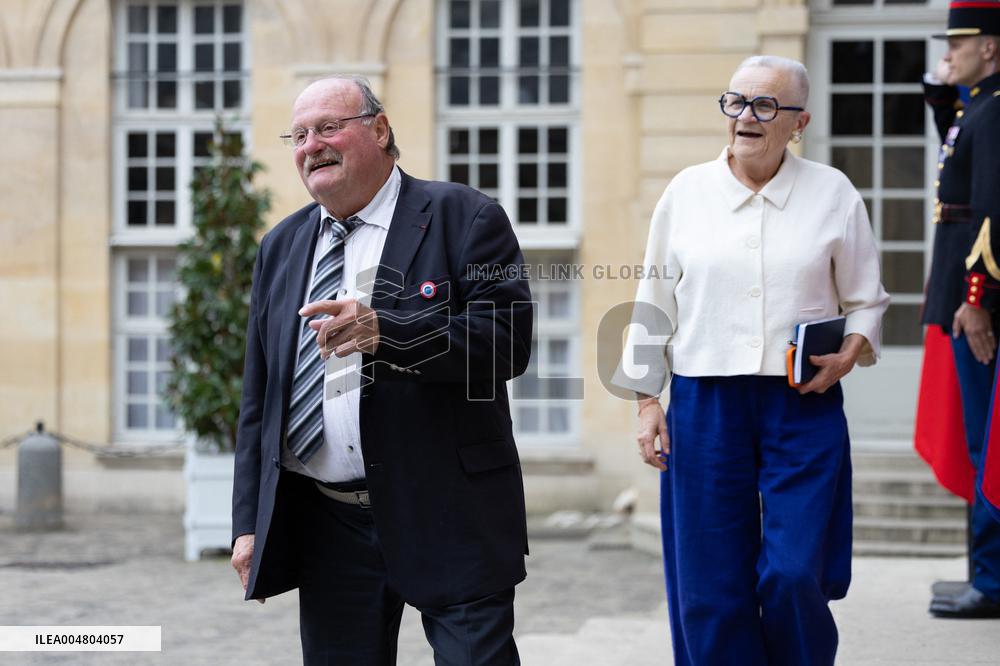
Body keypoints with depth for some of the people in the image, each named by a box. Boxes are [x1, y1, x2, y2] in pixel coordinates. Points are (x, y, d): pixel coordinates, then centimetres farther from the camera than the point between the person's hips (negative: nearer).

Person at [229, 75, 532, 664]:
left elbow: (509, 339, -15)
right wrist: (249, 523, 10)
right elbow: (259, 395, 16)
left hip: (447, 518, -4)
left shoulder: (464, 218, -3)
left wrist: (384, 330, -27)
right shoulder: (281, 247, 14)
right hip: (327, 527, 5)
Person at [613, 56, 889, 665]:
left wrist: (851, 353, -9)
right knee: (710, 586, 2)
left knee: (793, 575, -8)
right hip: (704, 404, 1)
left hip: (804, 406, -1)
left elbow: (866, 301, 10)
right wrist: (647, 402, 4)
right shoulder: (687, 192, 5)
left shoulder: (833, 193, 3)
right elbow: (655, 307, 9)